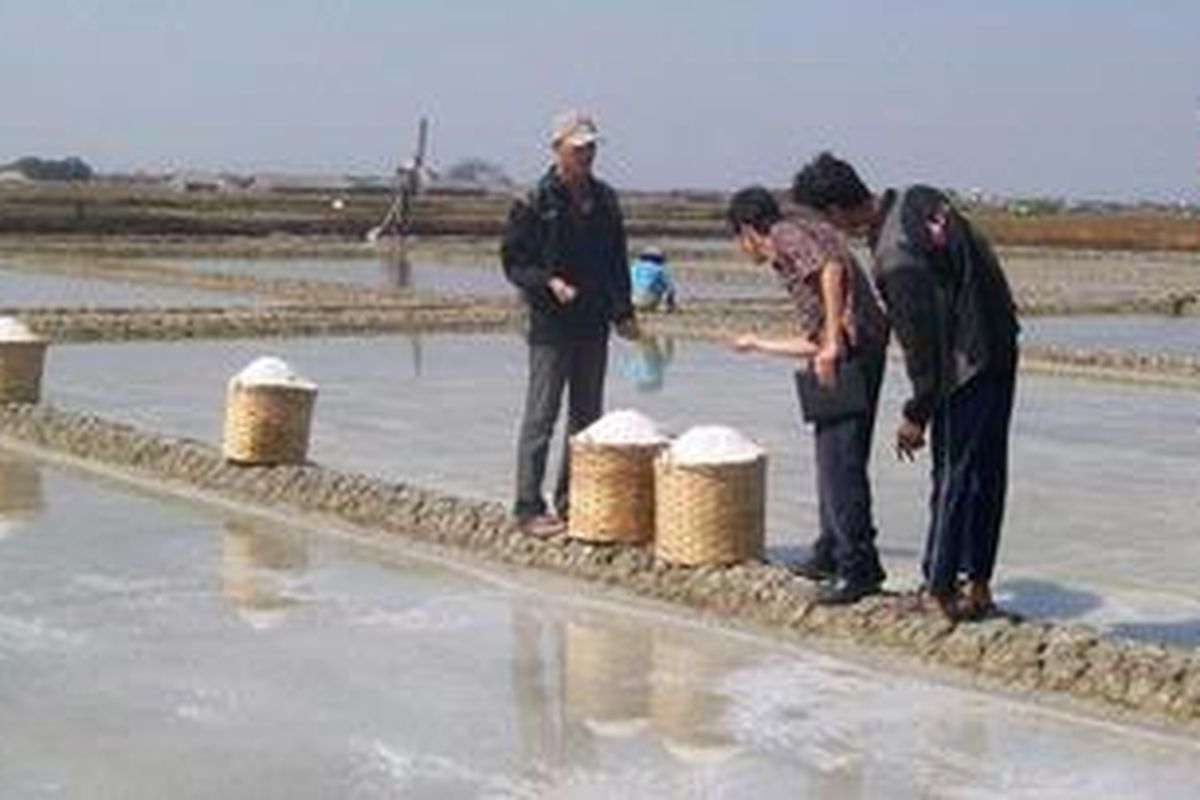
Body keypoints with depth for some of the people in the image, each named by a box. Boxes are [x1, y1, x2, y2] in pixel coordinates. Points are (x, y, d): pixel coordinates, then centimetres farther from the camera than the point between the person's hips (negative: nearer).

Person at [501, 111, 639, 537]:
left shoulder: (604, 199, 10)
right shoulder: (536, 202, -8)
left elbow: (617, 260, 16)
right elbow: (513, 261, -6)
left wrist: (623, 313, 9)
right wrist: (549, 283, -22)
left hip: (593, 325, 6)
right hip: (551, 326, -6)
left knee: (587, 417, 10)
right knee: (541, 418, -4)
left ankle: (573, 502, 20)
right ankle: (529, 507, 0)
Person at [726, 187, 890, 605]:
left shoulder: (788, 234, 0)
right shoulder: (789, 261, 27)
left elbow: (832, 269, -21)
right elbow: (811, 342, 27)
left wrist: (833, 344, -24)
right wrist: (758, 344, 40)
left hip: (852, 347, -10)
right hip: (853, 352, 10)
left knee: (839, 459, -9)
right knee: (833, 456, 18)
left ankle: (858, 568, -7)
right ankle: (832, 552, 28)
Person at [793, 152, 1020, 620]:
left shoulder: (896, 261, -25)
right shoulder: (918, 199, 1)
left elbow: (921, 343, -20)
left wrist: (916, 414, -9)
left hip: (967, 368, -9)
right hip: (1000, 349, 9)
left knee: (953, 479, 1)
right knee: (987, 476, 14)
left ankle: (940, 590, 11)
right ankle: (978, 588, 23)